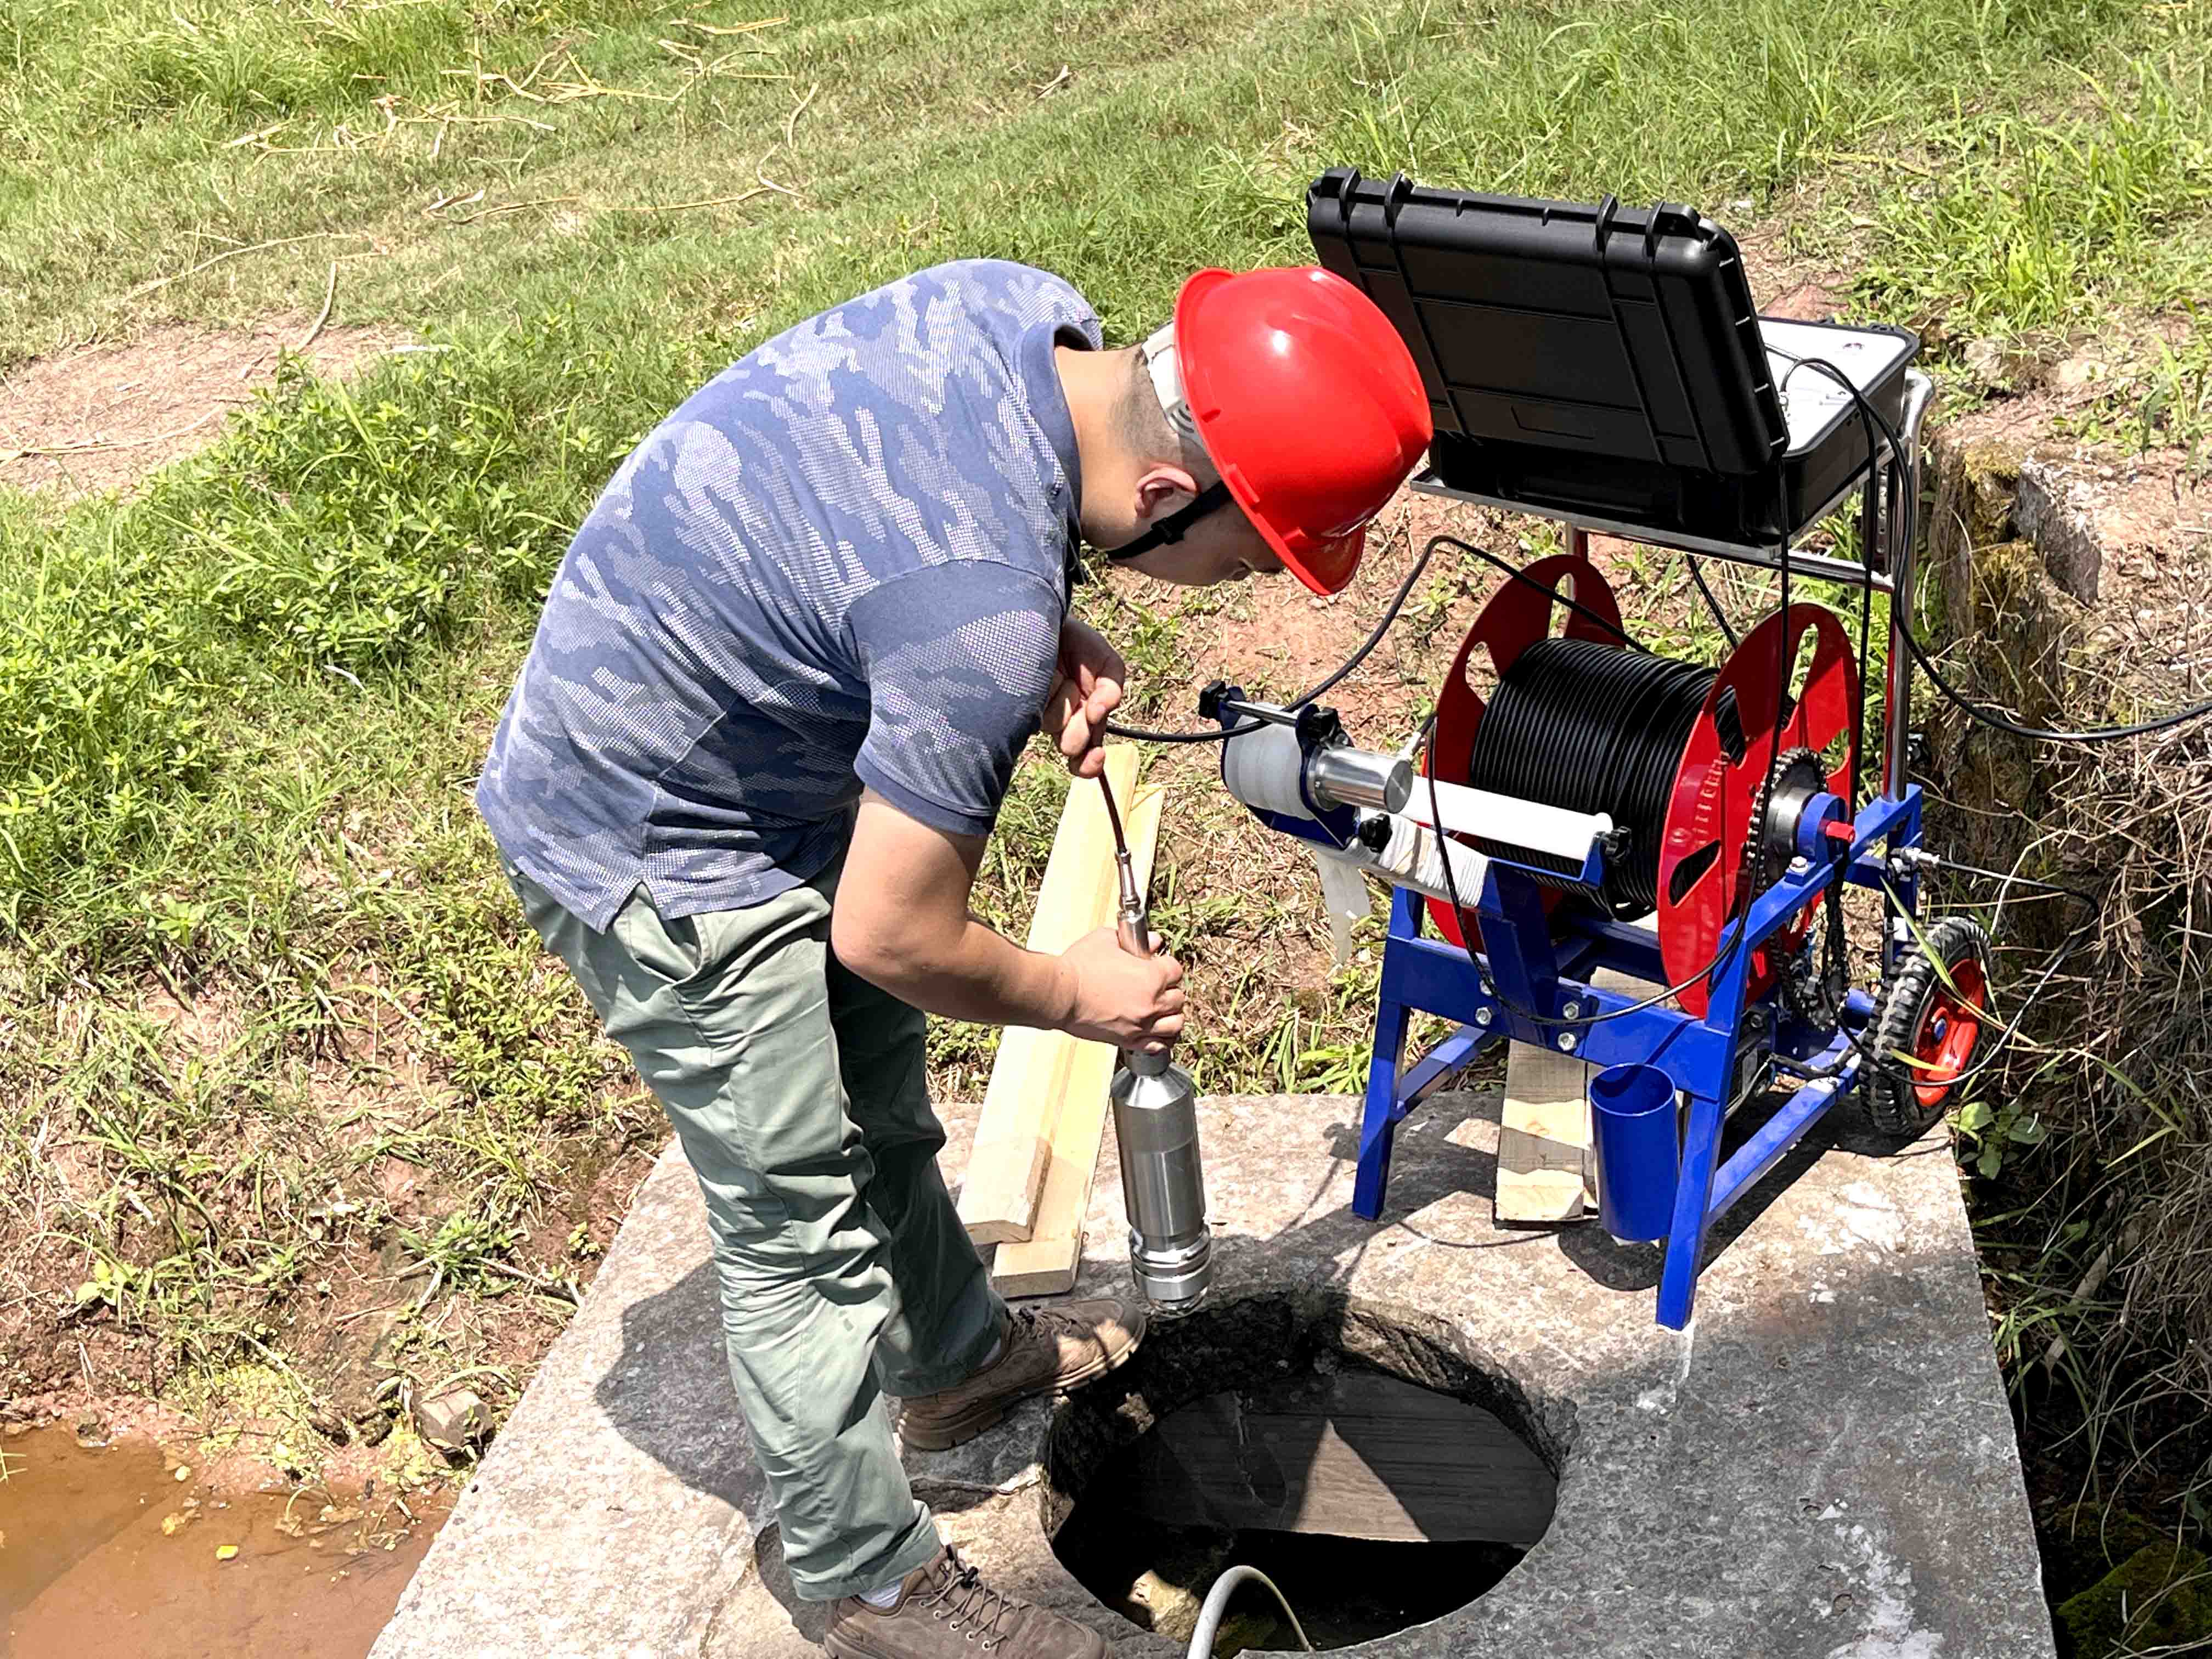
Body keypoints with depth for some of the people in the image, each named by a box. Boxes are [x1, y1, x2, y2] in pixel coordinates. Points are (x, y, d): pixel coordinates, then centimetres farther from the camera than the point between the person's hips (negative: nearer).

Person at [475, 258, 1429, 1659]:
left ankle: (958, 1355, 48)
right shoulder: (986, 614, -38)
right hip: (655, 851, -9)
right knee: (803, 1232, 3)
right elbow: (890, 938, -27)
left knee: (881, 1097, 25)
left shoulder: (1035, 309, -13)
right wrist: (1078, 998, -8)